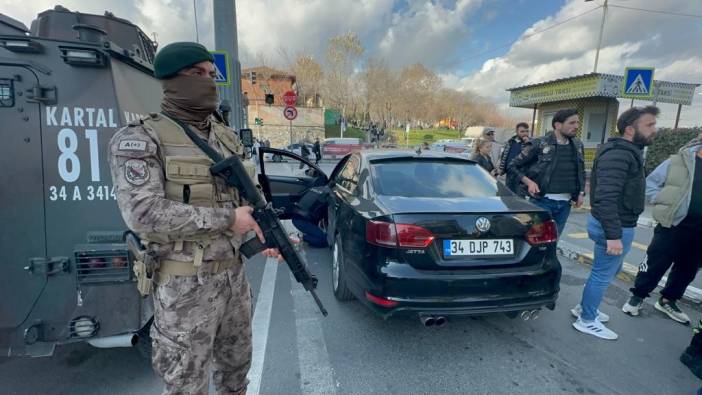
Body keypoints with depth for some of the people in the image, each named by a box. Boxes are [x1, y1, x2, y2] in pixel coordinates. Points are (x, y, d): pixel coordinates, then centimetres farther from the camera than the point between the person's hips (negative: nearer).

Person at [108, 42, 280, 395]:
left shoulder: (226, 136, 8)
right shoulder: (139, 139, -11)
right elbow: (143, 214, -23)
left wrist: (265, 233, -4)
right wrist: (226, 219, -21)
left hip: (234, 274, 6)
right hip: (185, 285, -6)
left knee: (237, 365, 24)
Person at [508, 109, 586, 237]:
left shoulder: (578, 145, 10)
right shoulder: (539, 144, -7)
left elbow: (581, 171, 24)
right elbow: (512, 165, -3)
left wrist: (581, 192, 11)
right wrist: (529, 182, -14)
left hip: (565, 203, 6)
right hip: (543, 201, -5)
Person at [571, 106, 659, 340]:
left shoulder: (627, 152, 12)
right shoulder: (618, 155, -22)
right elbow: (606, 198, -29)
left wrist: (616, 230, 19)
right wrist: (613, 235, -30)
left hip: (618, 224, 10)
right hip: (614, 227, -10)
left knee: (610, 270, 23)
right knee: (602, 275, 3)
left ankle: (584, 308, 37)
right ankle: (587, 321, 19)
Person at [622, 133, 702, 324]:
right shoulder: (679, 161, -7)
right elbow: (650, 183, -1)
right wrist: (664, 203, -10)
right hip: (673, 225, -4)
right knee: (655, 264, 3)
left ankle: (667, 300, 33)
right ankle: (637, 296, 19)